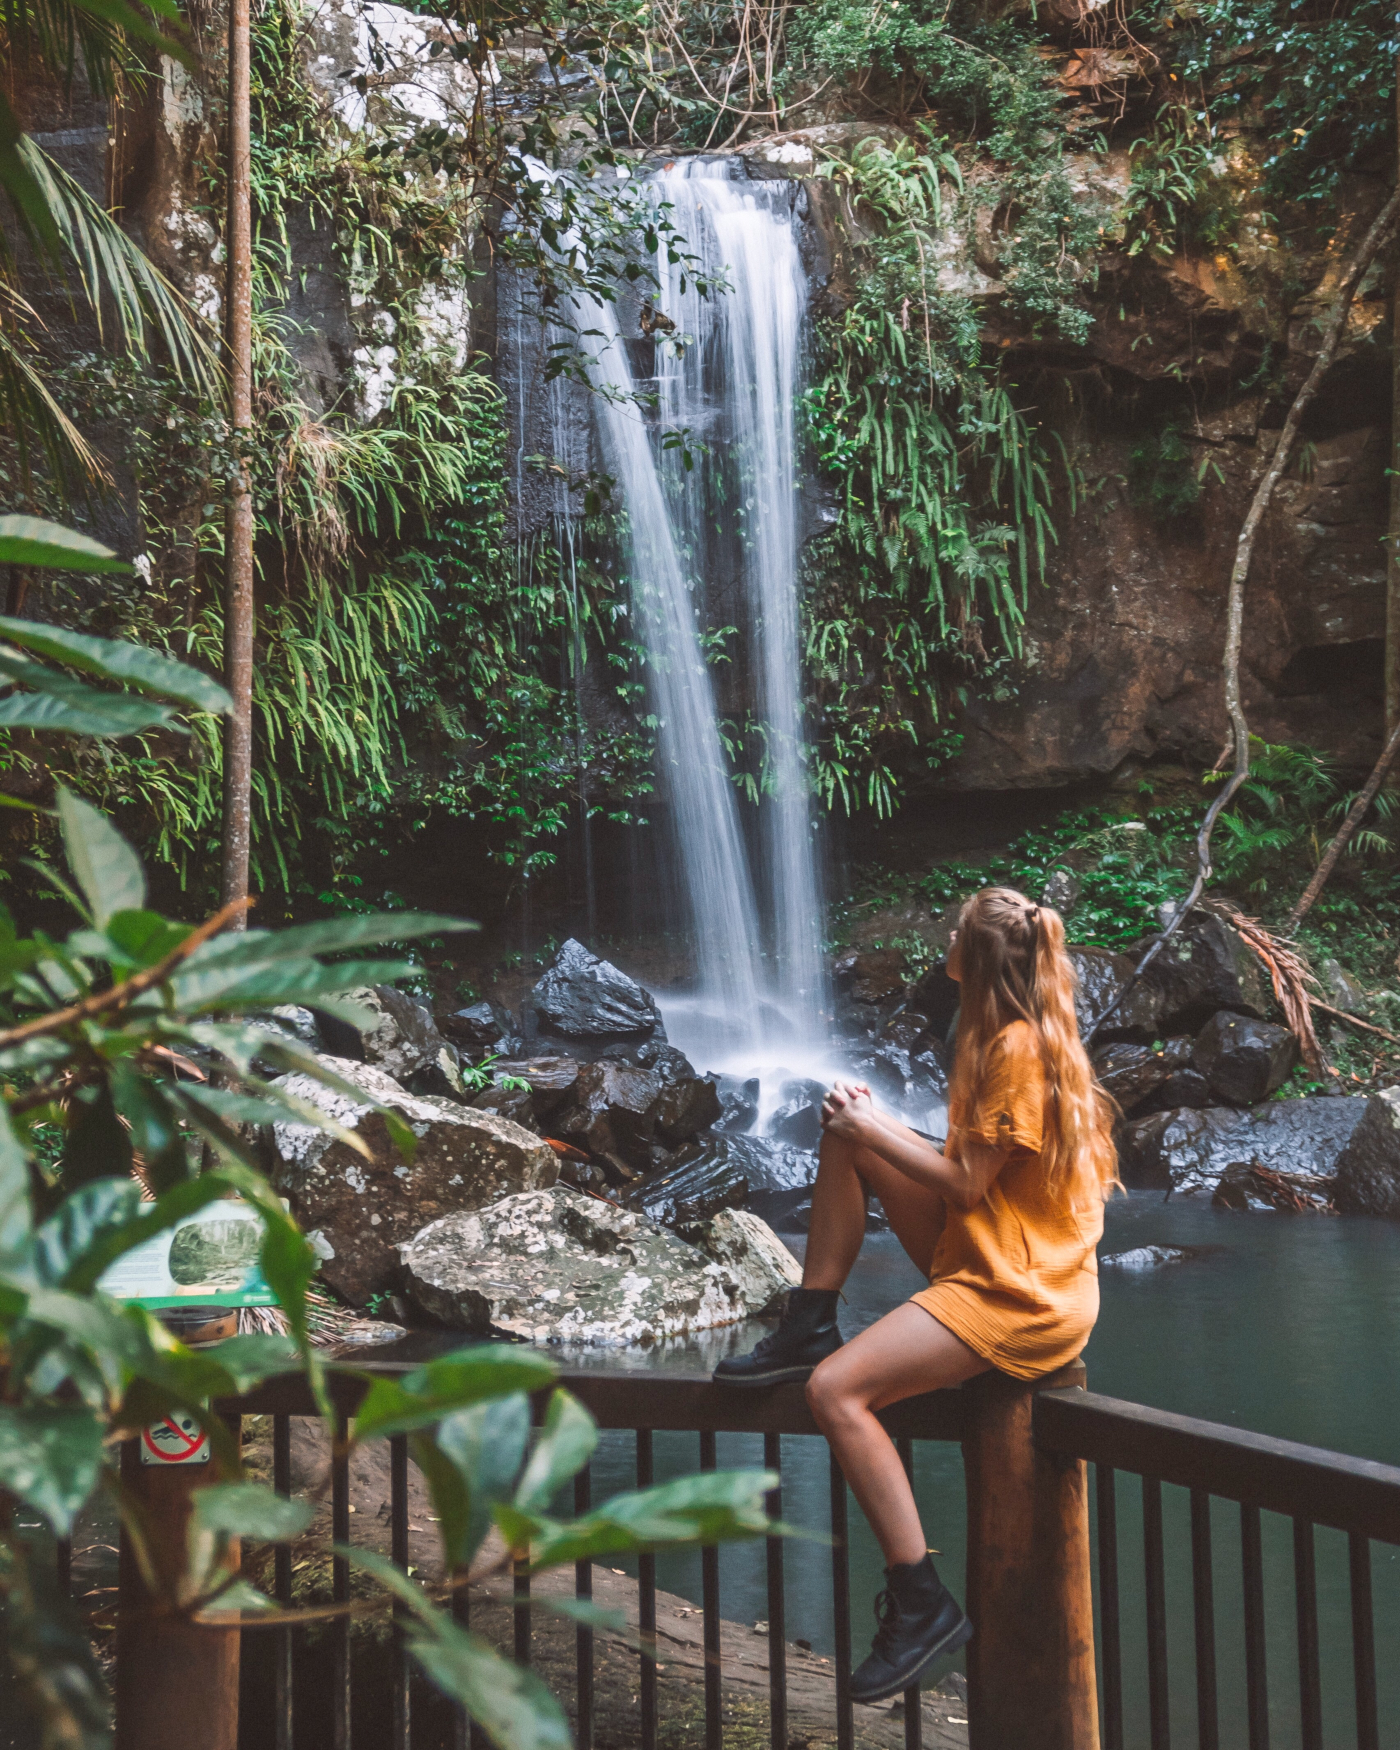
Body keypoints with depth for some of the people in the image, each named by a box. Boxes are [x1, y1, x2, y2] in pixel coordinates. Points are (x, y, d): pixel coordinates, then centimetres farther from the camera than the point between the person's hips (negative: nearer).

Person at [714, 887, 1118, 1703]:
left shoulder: (1016, 1045, -19)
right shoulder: (1034, 1034, 12)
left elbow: (966, 1182, -19)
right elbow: (972, 1160, 14)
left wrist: (870, 1131, -8)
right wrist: (877, 1122, 9)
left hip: (1018, 1294, -10)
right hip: (991, 1259, 10)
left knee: (836, 1391, -20)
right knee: (844, 1134, 10)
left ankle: (923, 1603, -12)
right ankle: (810, 1329, 11)